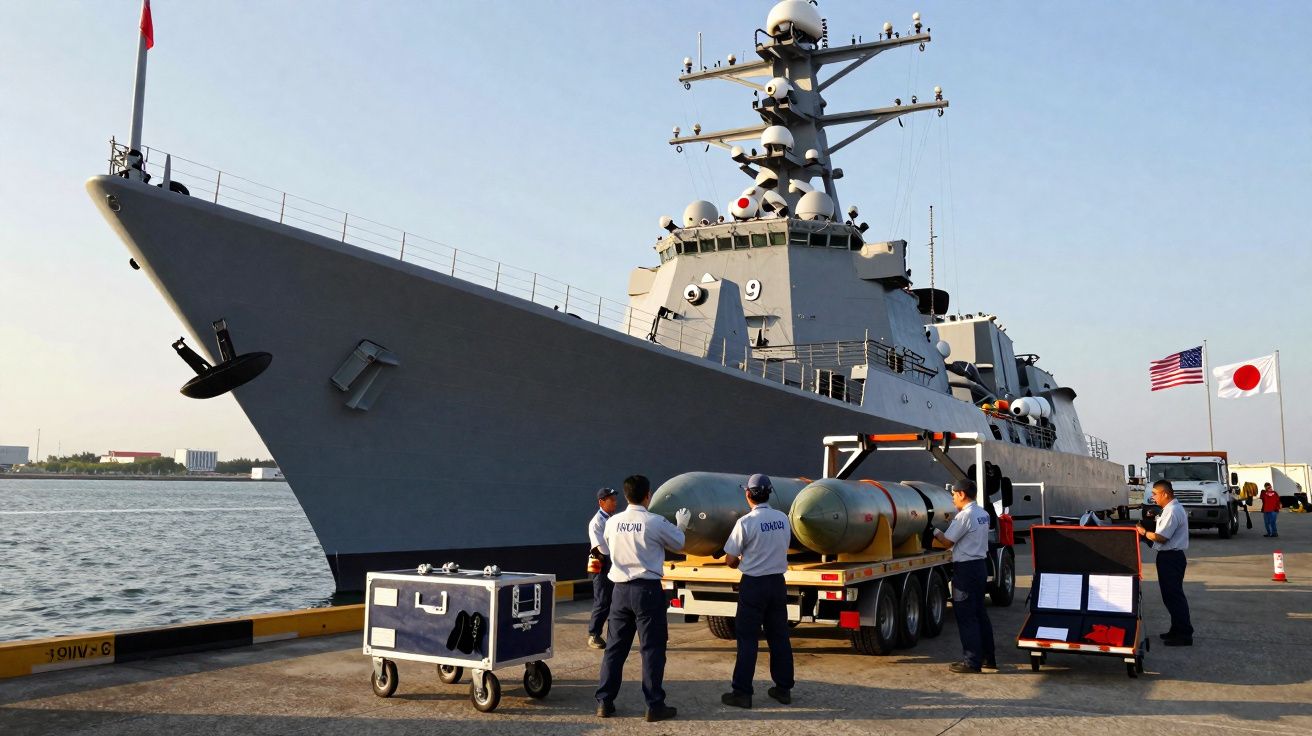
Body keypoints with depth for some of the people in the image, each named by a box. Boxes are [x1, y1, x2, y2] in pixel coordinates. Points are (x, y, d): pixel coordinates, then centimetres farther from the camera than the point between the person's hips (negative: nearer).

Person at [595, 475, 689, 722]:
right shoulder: (656, 522, -11)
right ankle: (654, 705, 6)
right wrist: (681, 525, 27)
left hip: (620, 588, 4)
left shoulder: (612, 522, 1)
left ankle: (604, 702, 15)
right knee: (652, 648, 3)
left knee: (615, 646, 12)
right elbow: (677, 544, 6)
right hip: (647, 590, -4)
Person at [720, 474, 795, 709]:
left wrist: (741, 563, 12)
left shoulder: (746, 522, -15)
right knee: (779, 637, 13)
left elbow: (730, 560, -10)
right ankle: (783, 688, 20)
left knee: (747, 639, 1)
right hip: (777, 582, 5)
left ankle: (742, 692, 4)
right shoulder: (783, 519, 1)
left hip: (754, 584, -5)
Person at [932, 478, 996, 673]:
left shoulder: (964, 516, -18)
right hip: (980, 565, 9)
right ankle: (988, 657, 23)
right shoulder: (983, 514, 9)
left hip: (965, 569, -9)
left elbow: (947, 542, -12)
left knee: (966, 617, -2)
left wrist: (935, 531, 5)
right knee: (980, 613, 17)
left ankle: (972, 661, 1)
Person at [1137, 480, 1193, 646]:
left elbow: (1161, 537, -22)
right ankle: (1177, 630, 26)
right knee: (1171, 595, 17)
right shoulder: (1172, 509, 14)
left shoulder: (1172, 511, -19)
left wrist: (1143, 532, -8)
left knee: (1173, 595, -5)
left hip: (1170, 558, -11)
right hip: (1171, 556, 11)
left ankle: (1184, 635, -1)